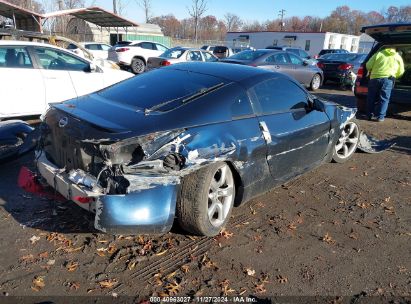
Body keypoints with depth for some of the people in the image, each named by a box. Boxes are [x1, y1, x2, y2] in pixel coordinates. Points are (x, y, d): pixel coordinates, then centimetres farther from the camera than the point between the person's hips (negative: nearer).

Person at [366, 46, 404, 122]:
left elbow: (368, 66, 7)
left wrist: (372, 72, 27)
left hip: (374, 78, 0)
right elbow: (400, 72, 15)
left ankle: (369, 115, 15)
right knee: (384, 99, 5)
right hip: (388, 80, 0)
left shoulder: (378, 54, 11)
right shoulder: (398, 57, 15)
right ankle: (380, 117, 2)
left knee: (371, 98, 10)